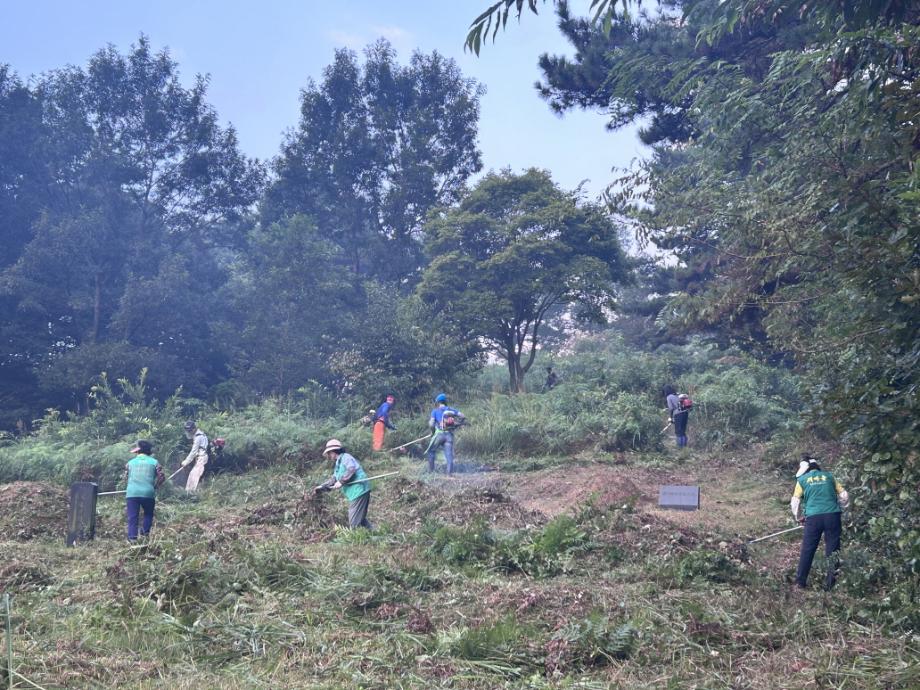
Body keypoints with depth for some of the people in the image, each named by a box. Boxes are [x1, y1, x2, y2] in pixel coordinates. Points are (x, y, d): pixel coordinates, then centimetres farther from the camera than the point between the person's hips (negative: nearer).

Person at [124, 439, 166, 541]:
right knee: (148, 514, 20)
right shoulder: (154, 462, 8)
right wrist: (155, 486, 17)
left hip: (132, 493, 0)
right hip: (148, 493, 0)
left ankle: (132, 538, -5)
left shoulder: (130, 462, 12)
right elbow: (162, 477, 2)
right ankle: (145, 533, 7)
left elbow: (126, 477, 19)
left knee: (132, 517, 4)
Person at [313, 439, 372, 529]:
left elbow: (351, 470, -24)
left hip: (359, 490, -10)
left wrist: (341, 482, -19)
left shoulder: (345, 457, -7)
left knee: (354, 522, -7)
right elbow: (333, 479, 28)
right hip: (356, 492, 10)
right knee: (360, 518, 16)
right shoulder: (338, 464, 24)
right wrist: (321, 487, 21)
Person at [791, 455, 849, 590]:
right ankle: (830, 582, 9)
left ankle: (801, 581, 13)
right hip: (833, 516, 1)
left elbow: (795, 502, 7)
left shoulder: (802, 480, 10)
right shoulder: (828, 476, 15)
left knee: (807, 550, 9)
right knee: (833, 550, 9)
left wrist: (798, 518, 22)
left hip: (813, 518, -1)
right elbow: (844, 496, 15)